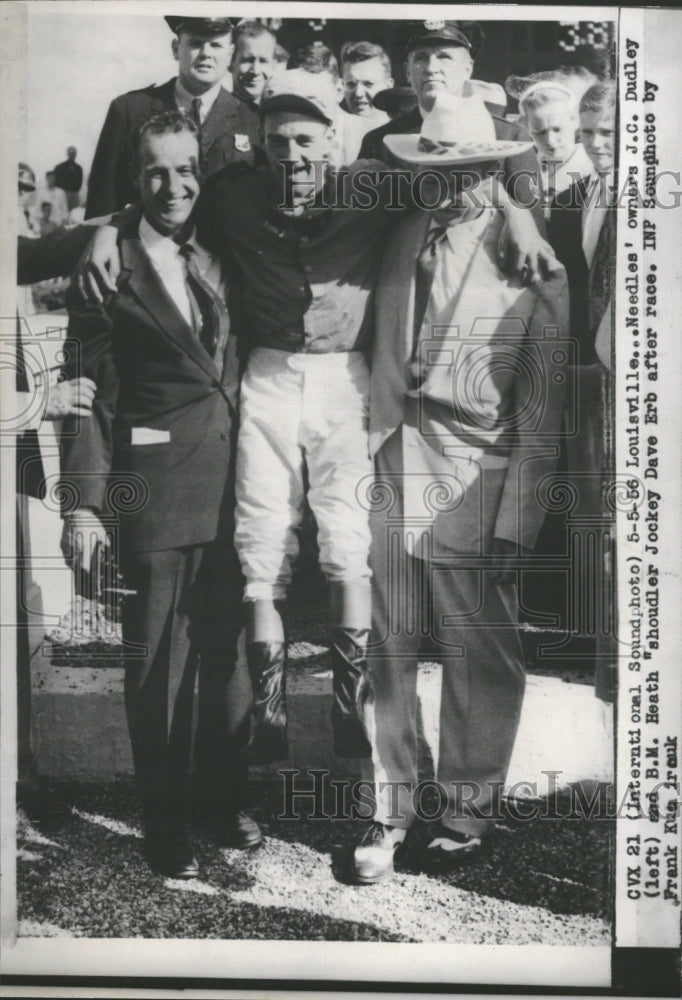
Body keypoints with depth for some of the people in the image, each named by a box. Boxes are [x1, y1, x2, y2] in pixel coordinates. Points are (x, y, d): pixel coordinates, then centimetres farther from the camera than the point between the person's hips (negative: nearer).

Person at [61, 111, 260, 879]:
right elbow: (88, 394, -7)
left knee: (230, 650, 14)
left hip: (231, 488, 5)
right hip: (156, 492, -5)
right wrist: (84, 503, -13)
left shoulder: (215, 262, 13)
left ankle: (224, 797, 34)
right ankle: (166, 823, 23)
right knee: (159, 665, 6)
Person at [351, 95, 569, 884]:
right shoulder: (400, 241, 10)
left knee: (479, 661, 8)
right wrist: (363, 453, -2)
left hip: (472, 486, -3)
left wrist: (515, 519, -7)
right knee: (383, 654, 7)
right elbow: (380, 357, 11)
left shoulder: (531, 264, -1)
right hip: (386, 474, 3)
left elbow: (541, 405, -3)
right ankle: (388, 811, 25)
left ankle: (467, 810, 29)